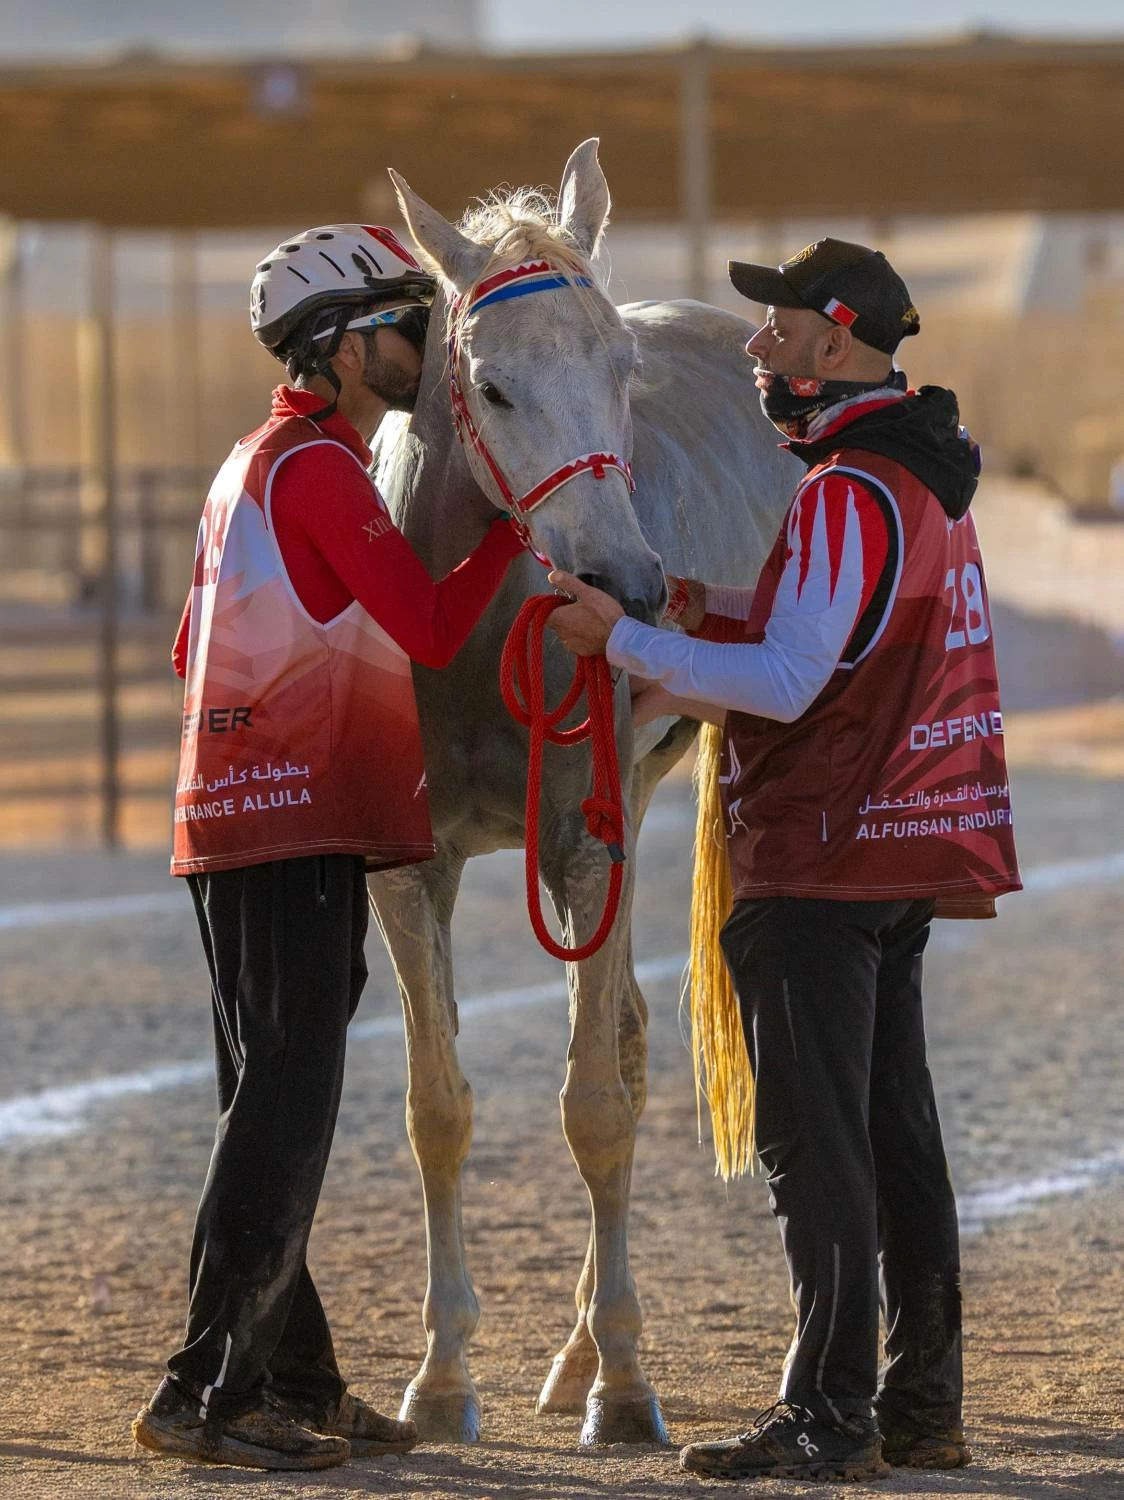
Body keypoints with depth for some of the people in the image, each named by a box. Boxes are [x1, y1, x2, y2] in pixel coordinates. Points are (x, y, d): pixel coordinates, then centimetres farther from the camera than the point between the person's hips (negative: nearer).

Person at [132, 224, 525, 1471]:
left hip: (237, 821, 10)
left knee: (273, 1111, 12)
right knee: (286, 1109, -9)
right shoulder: (321, 471, -13)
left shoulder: (252, 467, 18)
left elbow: (193, 649, 25)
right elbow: (433, 630, -18)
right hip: (297, 832, -10)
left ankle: (294, 1382, 17)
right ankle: (204, 1391, -10)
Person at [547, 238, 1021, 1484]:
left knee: (814, 1143, -7)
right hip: (904, 856, 10)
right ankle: (922, 1404, 17)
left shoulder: (846, 496, -17)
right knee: (895, 1130, 13)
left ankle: (829, 1417, -7)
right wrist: (718, 632, 10)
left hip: (821, 858, -10)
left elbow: (787, 683, -23)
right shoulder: (929, 481, 15)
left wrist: (624, 641, -17)